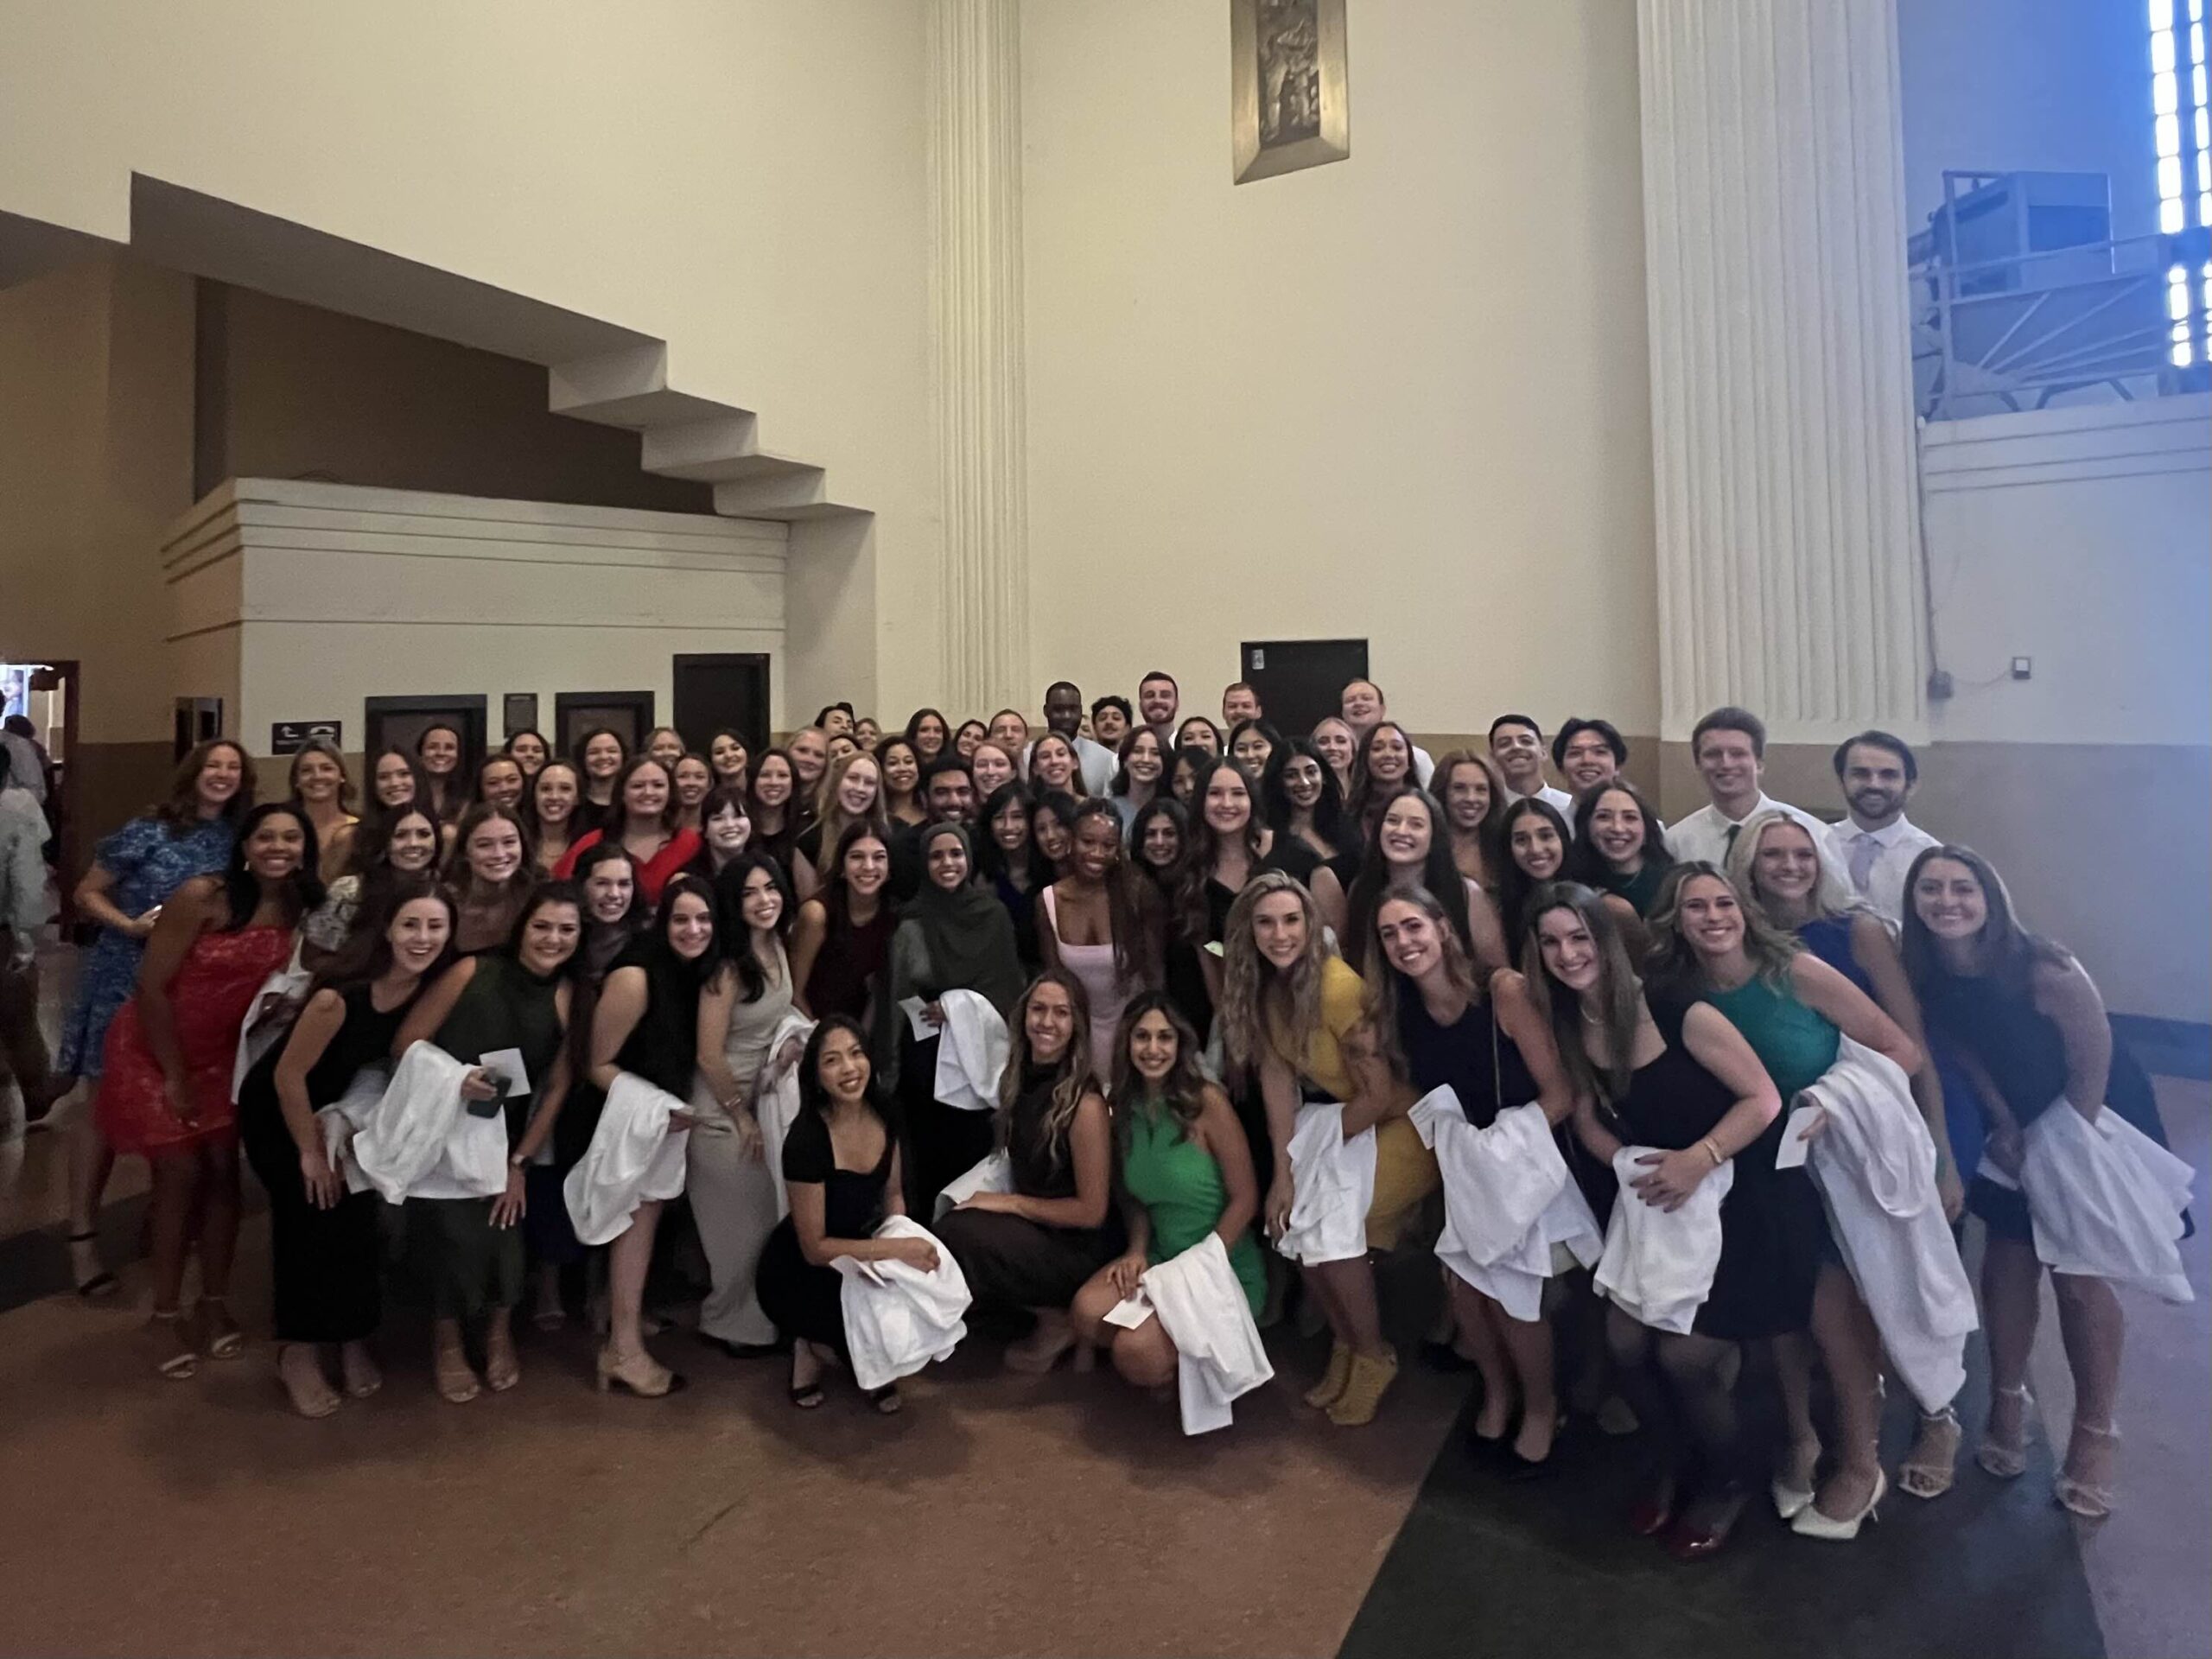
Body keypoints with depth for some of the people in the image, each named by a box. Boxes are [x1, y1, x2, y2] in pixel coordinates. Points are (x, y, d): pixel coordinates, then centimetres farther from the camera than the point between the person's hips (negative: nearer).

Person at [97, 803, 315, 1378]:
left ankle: (215, 1303, 19)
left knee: (223, 1169, 3)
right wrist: (174, 1075, -13)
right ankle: (164, 1314, 12)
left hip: (225, 1054, 4)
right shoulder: (202, 896, -23)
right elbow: (151, 986, -19)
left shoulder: (301, 909, -9)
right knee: (182, 1172, -5)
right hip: (154, 1050, -4)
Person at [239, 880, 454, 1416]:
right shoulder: (341, 995, -34)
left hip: (341, 1108, 5)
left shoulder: (435, 988, -18)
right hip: (276, 1109, -5)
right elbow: (289, 1076, -22)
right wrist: (311, 1154, -12)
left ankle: (352, 1339, 13)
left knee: (356, 1216, -3)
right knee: (314, 1216, -8)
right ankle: (298, 1352, 9)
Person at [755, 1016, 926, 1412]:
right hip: (799, 1274, -6)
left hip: (859, 1254, 6)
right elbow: (815, 1249, -22)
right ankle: (818, 1348, 6)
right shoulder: (806, 1139, -28)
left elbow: (892, 1195, 5)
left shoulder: (884, 1115, -10)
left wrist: (907, 1243, -13)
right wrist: (898, 1249, -28)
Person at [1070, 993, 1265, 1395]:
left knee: (1136, 1353, -25)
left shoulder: (1207, 1101, -17)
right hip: (1160, 1256, 5)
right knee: (1087, 1313, -21)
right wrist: (1137, 1249, -6)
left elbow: (1245, 1199, -14)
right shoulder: (1125, 1106, 1)